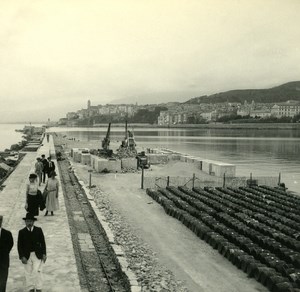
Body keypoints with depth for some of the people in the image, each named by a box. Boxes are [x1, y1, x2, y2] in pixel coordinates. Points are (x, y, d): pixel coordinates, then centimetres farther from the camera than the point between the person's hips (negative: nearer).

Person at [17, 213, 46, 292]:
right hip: (27, 256, 1)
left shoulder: (38, 230, 0)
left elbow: (43, 243, 3)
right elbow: (19, 246, -1)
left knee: (37, 272, -6)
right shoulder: (21, 232, -1)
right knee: (28, 273, 7)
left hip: (37, 255, -1)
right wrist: (22, 257, -9)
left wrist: (44, 254, -3)